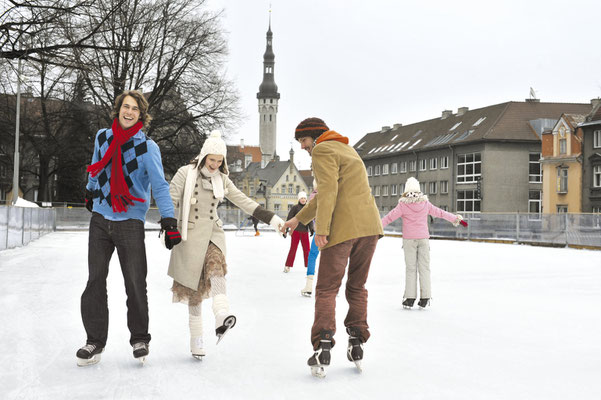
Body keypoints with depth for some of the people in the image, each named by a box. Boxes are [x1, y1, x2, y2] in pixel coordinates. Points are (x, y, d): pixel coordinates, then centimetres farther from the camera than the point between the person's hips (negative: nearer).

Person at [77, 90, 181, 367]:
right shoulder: (103, 137, 5)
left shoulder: (147, 147, -7)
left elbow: (159, 186, -9)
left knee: (135, 283, -1)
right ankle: (95, 340, 15)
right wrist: (90, 193, 34)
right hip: (100, 219, 3)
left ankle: (140, 338, 18)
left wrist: (168, 222, -16)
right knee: (95, 280, 3)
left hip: (130, 222, -3)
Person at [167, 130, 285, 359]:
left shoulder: (221, 179, 11)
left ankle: (222, 316, -48)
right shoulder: (186, 173, -2)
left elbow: (243, 201, 11)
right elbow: (171, 201, -7)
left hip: (212, 233, 3)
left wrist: (271, 218, 4)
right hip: (190, 234, -3)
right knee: (193, 286, -2)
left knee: (216, 267, -27)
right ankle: (196, 340, 6)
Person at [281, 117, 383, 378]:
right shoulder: (347, 150, 27)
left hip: (342, 228, -8)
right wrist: (298, 219, 32)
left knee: (327, 288, -2)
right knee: (357, 287, 15)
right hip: (370, 225, 8)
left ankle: (323, 347, -12)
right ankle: (356, 346, 15)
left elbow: (328, 191, -16)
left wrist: (321, 229, -19)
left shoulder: (323, 150, -2)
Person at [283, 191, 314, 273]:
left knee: (307, 249, 5)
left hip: (305, 231, 3)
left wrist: (311, 229, 1)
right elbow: (289, 218, -4)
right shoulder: (295, 207, -4)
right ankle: (287, 266, 8)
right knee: (293, 248, -1)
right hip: (296, 231, -3)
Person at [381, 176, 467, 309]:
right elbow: (440, 213, 11)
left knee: (410, 268, 2)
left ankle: (410, 298, 1)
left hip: (409, 239, -2)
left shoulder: (403, 205, -6)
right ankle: (425, 298, 5)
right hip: (423, 238, 2)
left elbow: (389, 217, -7)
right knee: (424, 267, 5)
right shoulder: (425, 203, 2)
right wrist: (456, 218, 24)